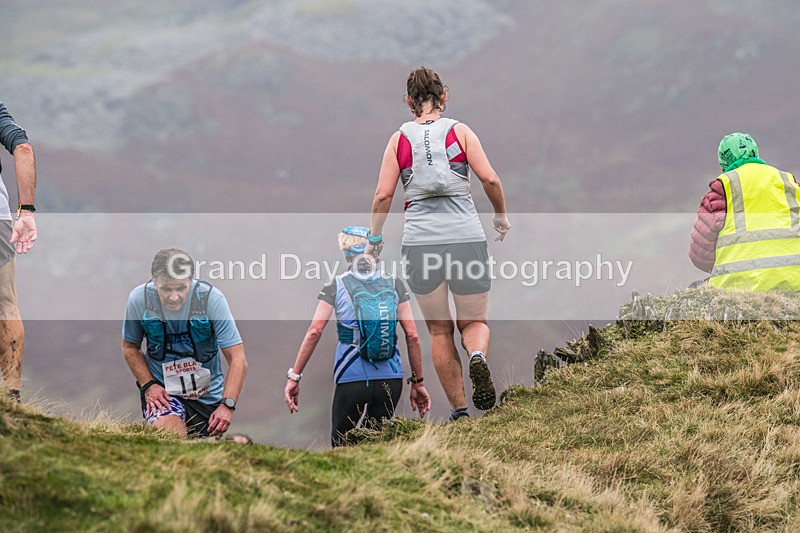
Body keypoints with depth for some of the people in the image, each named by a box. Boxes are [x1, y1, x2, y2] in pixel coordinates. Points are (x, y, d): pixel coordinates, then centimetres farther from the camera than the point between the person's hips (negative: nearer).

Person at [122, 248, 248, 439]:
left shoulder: (211, 298, -18)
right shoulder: (139, 299, -13)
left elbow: (238, 360, -17)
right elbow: (130, 347, 6)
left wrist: (227, 405, -30)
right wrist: (148, 385, -10)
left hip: (208, 395, 1)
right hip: (161, 389, -1)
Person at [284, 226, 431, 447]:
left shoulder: (336, 286, -1)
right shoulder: (395, 286, 5)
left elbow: (314, 332, -6)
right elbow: (412, 336, 2)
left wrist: (294, 377, -3)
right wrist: (417, 382, 9)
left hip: (352, 379, -3)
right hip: (391, 379, 3)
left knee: (341, 446, 9)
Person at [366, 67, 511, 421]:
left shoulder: (399, 139, 5)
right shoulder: (460, 131, 4)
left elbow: (383, 195, -1)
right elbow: (490, 179, -4)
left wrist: (374, 240, 11)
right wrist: (501, 216, 13)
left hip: (420, 241, 0)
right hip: (466, 237, 0)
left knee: (439, 331, 13)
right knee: (473, 322, 12)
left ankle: (458, 410, 11)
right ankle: (478, 357, -22)